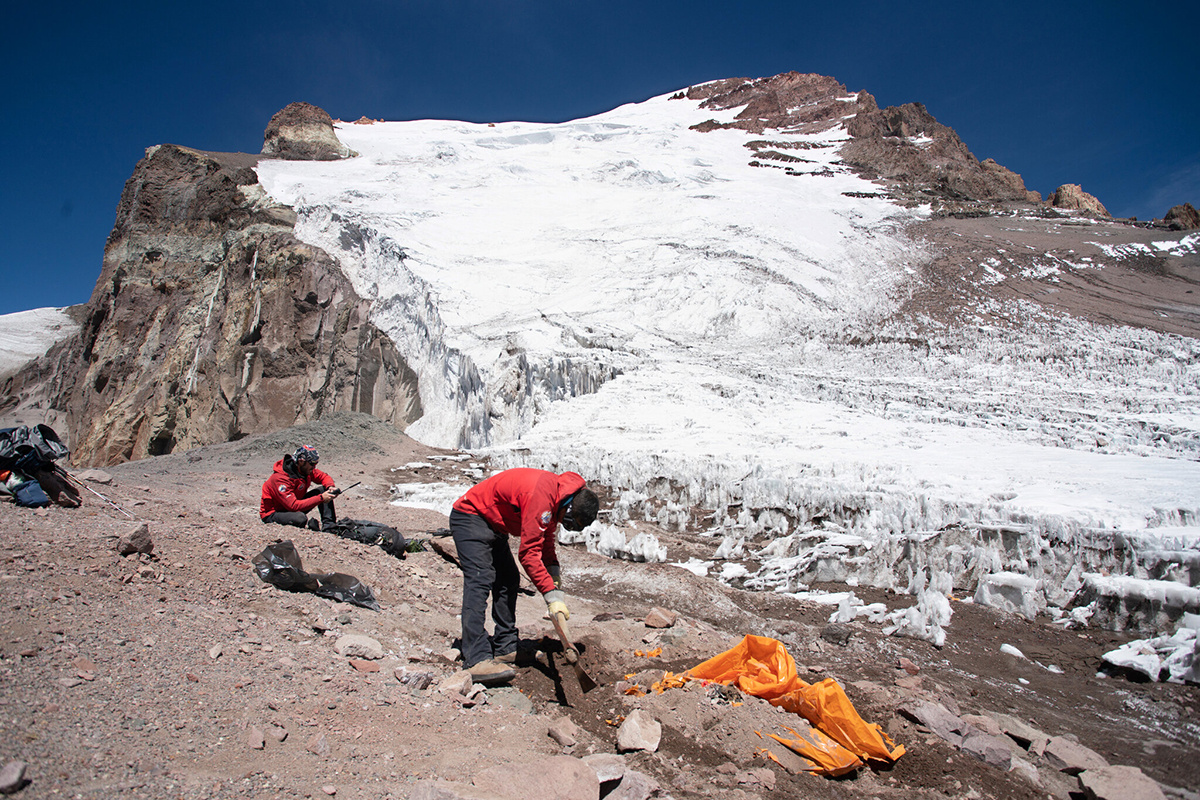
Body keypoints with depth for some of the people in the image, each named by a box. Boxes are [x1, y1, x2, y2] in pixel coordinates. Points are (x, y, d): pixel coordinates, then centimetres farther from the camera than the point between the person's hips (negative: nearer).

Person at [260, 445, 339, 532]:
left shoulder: (305, 469, -8)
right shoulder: (280, 478, -30)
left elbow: (323, 477, 7)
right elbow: (293, 506, -36)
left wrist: (330, 487, -17)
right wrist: (321, 498, -35)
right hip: (272, 513, -8)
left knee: (323, 489, -7)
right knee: (301, 518, -41)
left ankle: (328, 524, -13)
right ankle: (309, 523, -7)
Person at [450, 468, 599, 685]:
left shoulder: (557, 495, 0)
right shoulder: (541, 496, -32)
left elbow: (546, 535, 15)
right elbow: (528, 552, -31)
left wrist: (553, 568, 1)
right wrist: (550, 593, -29)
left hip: (493, 525, 11)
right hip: (470, 517, -11)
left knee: (508, 581, 8)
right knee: (480, 581, -21)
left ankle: (505, 650, 14)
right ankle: (477, 660, -25)